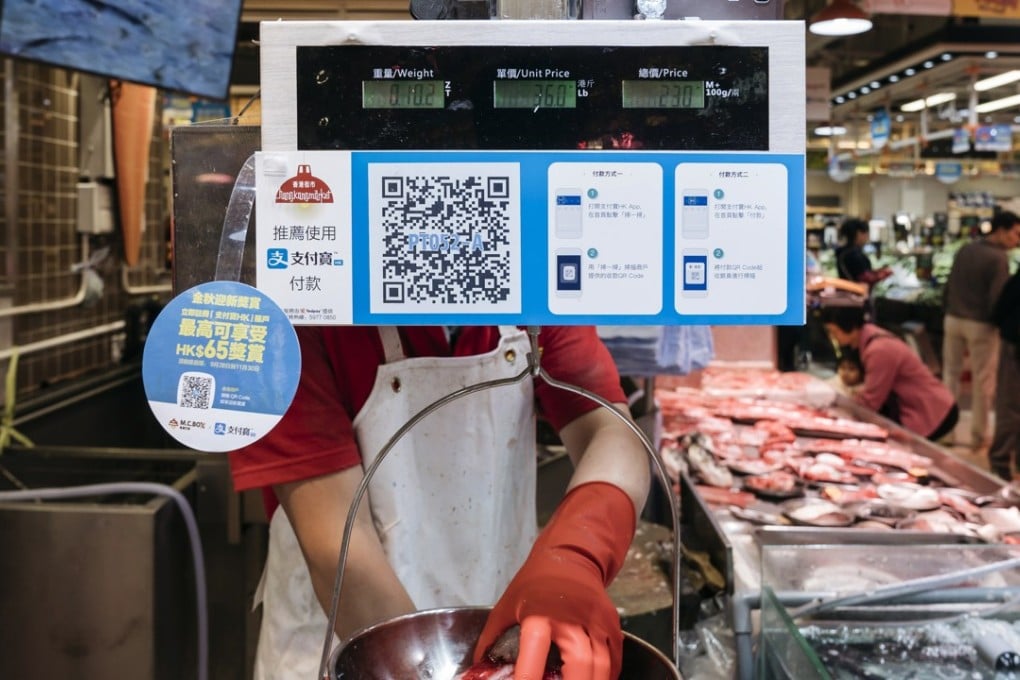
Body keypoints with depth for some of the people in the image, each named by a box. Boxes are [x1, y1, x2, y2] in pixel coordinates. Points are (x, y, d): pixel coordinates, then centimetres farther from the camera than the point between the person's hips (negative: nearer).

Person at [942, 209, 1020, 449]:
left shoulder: (964, 250, 7)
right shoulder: (998, 258, -14)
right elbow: (997, 300, -18)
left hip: (953, 320, 6)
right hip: (980, 325, -6)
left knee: (950, 375, 13)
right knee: (983, 382, 6)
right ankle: (978, 436, 14)